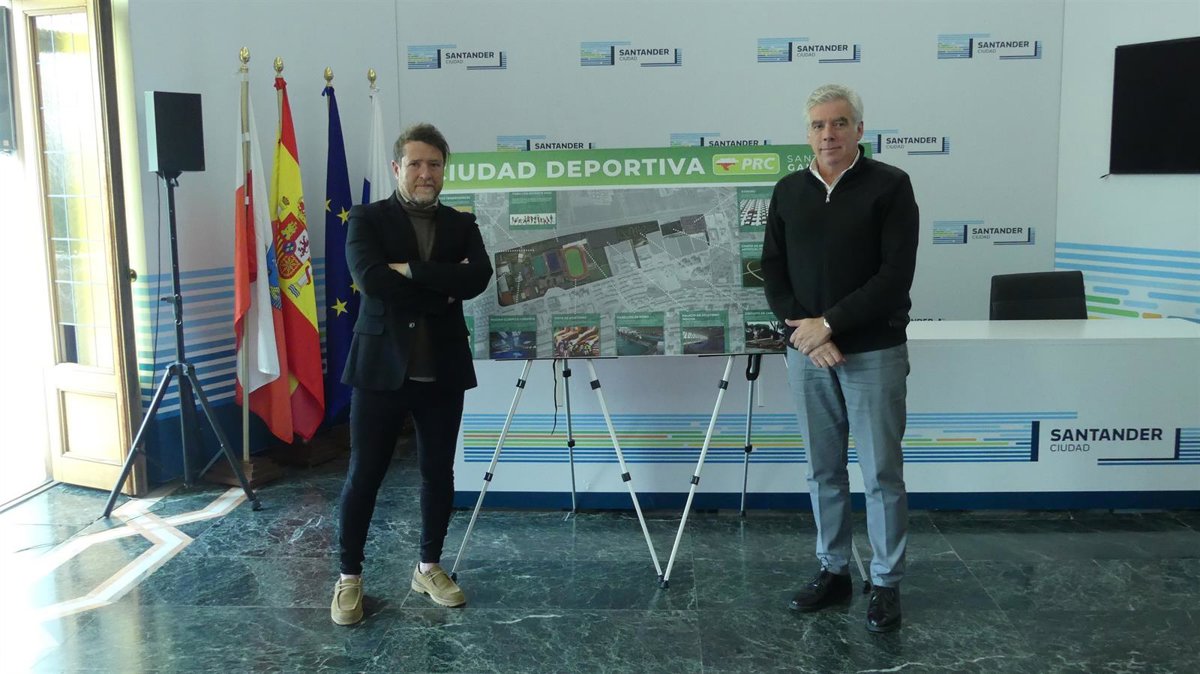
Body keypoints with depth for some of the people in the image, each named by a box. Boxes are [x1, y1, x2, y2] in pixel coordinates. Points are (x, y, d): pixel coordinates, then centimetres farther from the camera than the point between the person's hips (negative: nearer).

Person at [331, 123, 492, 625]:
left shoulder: (461, 224, 8)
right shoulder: (367, 219, 0)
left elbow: (479, 277, -10)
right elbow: (370, 280, -17)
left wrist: (411, 270, -17)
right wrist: (443, 290, -13)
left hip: (442, 371, 3)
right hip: (381, 367, -3)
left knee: (438, 473, 11)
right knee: (364, 475, 3)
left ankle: (429, 567, 28)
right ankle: (349, 576, 19)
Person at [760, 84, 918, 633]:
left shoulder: (889, 185, -5)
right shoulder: (788, 191, 8)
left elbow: (895, 275, -13)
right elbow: (772, 272, 6)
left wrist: (828, 324, -16)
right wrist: (802, 329, -9)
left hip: (874, 353, -4)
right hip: (806, 353, 4)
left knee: (882, 473, 3)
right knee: (823, 470, 12)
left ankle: (886, 584, 16)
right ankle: (833, 571, 26)